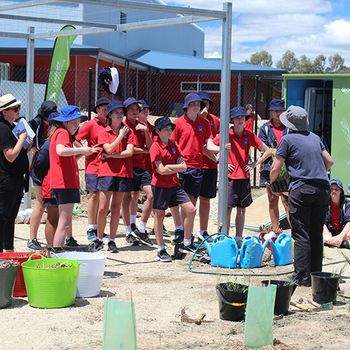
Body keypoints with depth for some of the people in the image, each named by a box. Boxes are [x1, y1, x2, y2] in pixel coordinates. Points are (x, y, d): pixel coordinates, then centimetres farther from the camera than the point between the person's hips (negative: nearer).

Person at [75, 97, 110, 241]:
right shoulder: (90, 124, -4)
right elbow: (76, 140, -9)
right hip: (93, 166, -5)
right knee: (93, 194, -4)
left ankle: (97, 228, 14)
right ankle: (90, 229, 1)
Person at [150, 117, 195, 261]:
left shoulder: (173, 145, 10)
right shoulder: (155, 147, -10)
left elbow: (183, 166, 3)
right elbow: (161, 170, -18)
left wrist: (169, 167, -11)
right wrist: (176, 167, -7)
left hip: (174, 184, 6)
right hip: (160, 186, -6)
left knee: (190, 210, -2)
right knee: (159, 215, 3)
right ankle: (161, 250, 12)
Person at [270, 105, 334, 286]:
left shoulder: (288, 139, -1)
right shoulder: (315, 137, 15)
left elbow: (275, 168, -1)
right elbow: (329, 161, 20)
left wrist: (271, 183, 18)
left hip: (301, 190, -5)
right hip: (322, 189, 5)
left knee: (301, 235, -2)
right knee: (316, 234, 11)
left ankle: (302, 276, -3)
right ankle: (316, 273, 15)